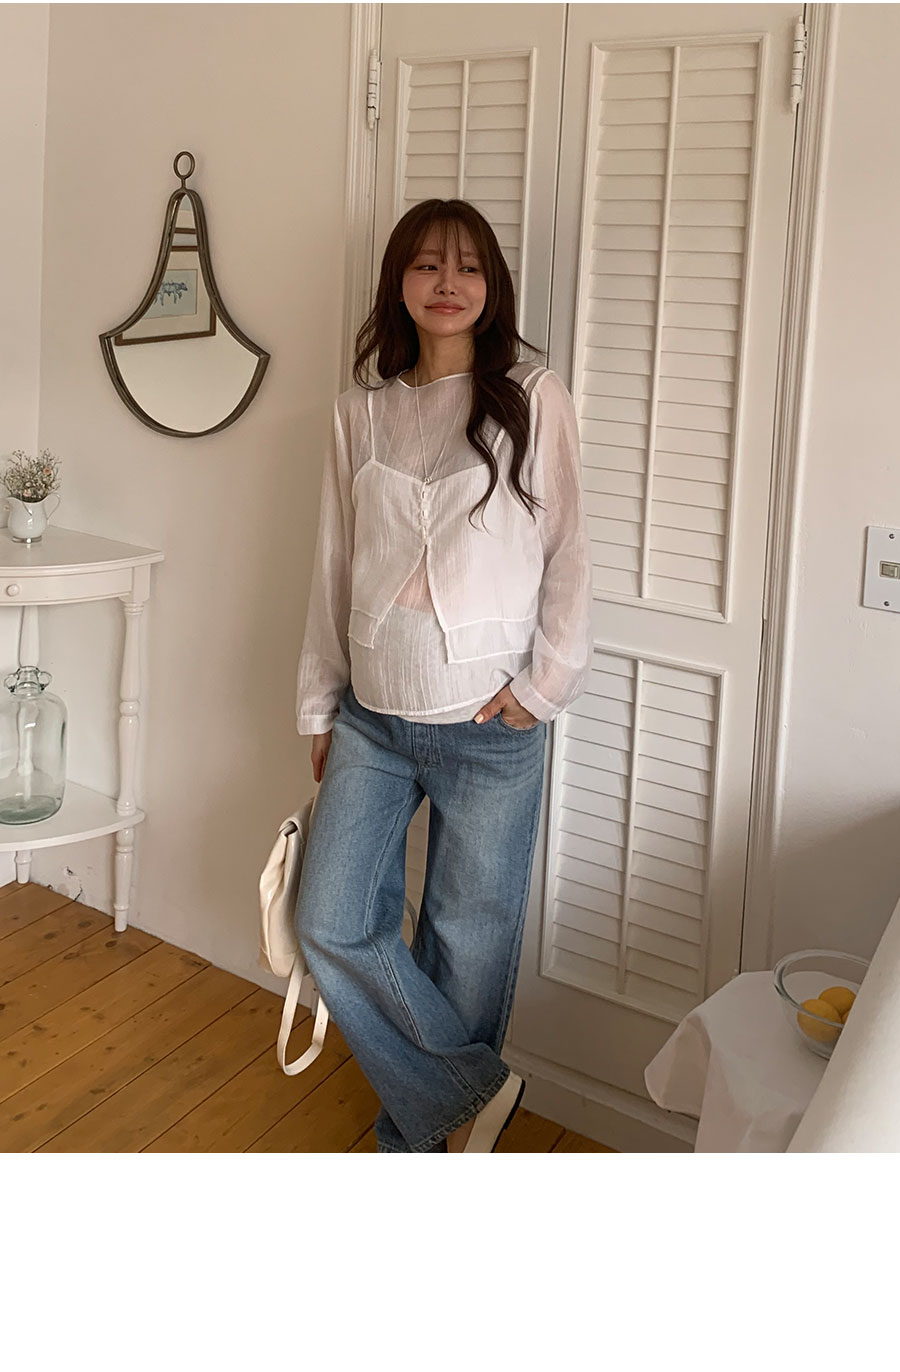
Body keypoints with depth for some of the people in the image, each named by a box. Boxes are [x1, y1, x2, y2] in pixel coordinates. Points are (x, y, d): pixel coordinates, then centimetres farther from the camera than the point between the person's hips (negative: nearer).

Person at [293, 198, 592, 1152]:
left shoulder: (531, 400, -3)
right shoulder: (361, 411, 7)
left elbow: (567, 554, -2)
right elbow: (333, 566, 11)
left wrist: (544, 684, -8)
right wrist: (318, 706, 12)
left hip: (489, 724, -3)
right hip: (371, 717, 4)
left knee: (467, 941, 6)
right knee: (331, 925, -2)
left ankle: (422, 1137, 27)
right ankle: (473, 1090, 14)